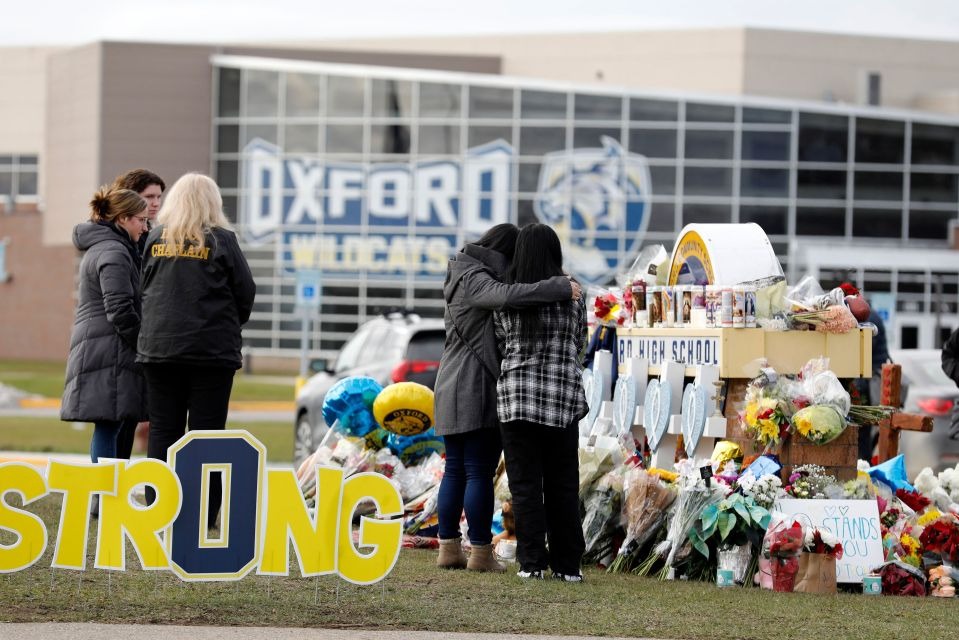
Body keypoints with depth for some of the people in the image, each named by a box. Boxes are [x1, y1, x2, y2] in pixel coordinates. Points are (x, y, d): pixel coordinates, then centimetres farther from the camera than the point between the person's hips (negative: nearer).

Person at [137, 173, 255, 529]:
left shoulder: (156, 238, 5)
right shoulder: (221, 240, -4)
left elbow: (143, 287, 12)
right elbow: (245, 293, 0)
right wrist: (231, 325, 18)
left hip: (159, 348, 3)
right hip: (211, 349, -3)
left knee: (162, 432, 7)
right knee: (205, 432, 0)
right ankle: (202, 512, -2)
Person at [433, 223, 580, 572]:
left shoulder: (463, 278, 16)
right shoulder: (476, 281, -14)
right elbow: (506, 295, -34)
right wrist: (558, 288, -29)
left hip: (451, 390, 9)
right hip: (480, 389, -9)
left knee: (455, 470, 10)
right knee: (480, 472, -4)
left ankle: (449, 549, 11)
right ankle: (481, 552, -2)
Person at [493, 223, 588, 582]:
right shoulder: (572, 297, -1)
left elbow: (502, 344, 9)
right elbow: (578, 344, 10)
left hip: (516, 399, -1)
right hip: (563, 401, 1)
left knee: (525, 484, 4)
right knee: (562, 485, 9)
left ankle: (532, 562, -1)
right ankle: (568, 565, 8)